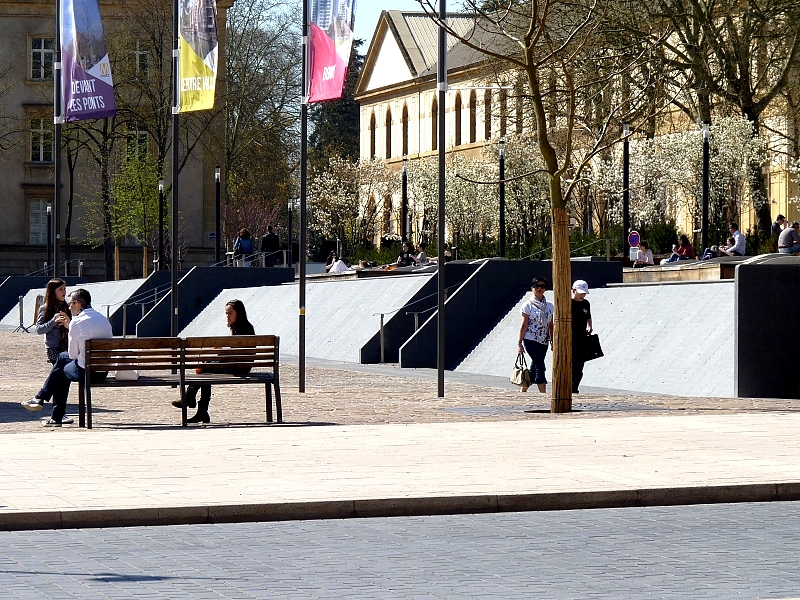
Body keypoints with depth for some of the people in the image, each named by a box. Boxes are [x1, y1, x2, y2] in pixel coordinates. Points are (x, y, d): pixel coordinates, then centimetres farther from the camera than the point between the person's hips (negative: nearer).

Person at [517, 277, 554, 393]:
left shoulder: (549, 306, 9)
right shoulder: (528, 305, -4)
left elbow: (550, 326, 13)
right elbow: (524, 325, -5)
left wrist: (552, 341, 8)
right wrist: (519, 343, -7)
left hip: (543, 341, 5)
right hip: (531, 340, -5)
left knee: (534, 368, 8)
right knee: (540, 367, -13)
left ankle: (523, 392, 20)